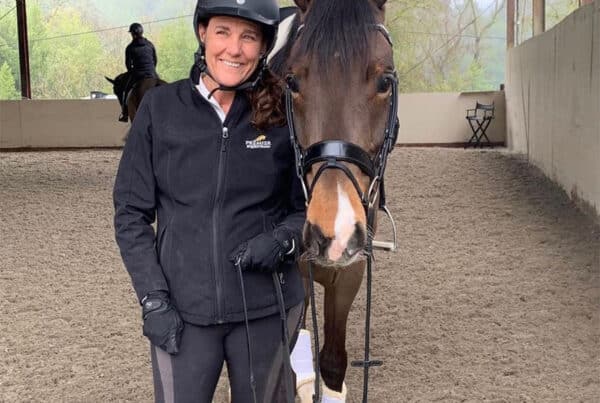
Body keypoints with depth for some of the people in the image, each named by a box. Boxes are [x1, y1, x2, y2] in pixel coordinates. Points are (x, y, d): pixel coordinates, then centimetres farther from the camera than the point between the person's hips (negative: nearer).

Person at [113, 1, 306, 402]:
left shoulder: (283, 114, -3)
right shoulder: (160, 107, -3)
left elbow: (309, 207, 5)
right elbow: (131, 212, 0)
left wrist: (282, 240, -15)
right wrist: (153, 300, -7)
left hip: (267, 306, 1)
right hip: (182, 307, 0)